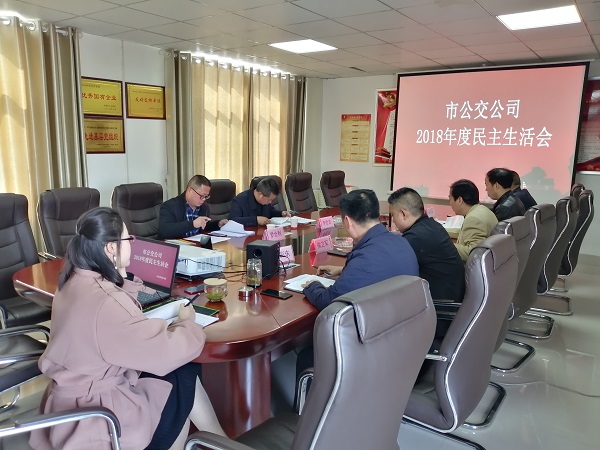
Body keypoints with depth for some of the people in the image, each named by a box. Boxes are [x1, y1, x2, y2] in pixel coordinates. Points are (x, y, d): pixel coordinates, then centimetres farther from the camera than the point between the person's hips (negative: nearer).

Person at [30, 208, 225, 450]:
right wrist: (186, 322, -8)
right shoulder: (104, 301, -32)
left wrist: (121, 275, 6)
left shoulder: (78, 281, -1)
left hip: (81, 393, 8)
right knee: (182, 378, 10)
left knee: (184, 370, 11)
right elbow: (169, 350, -27)